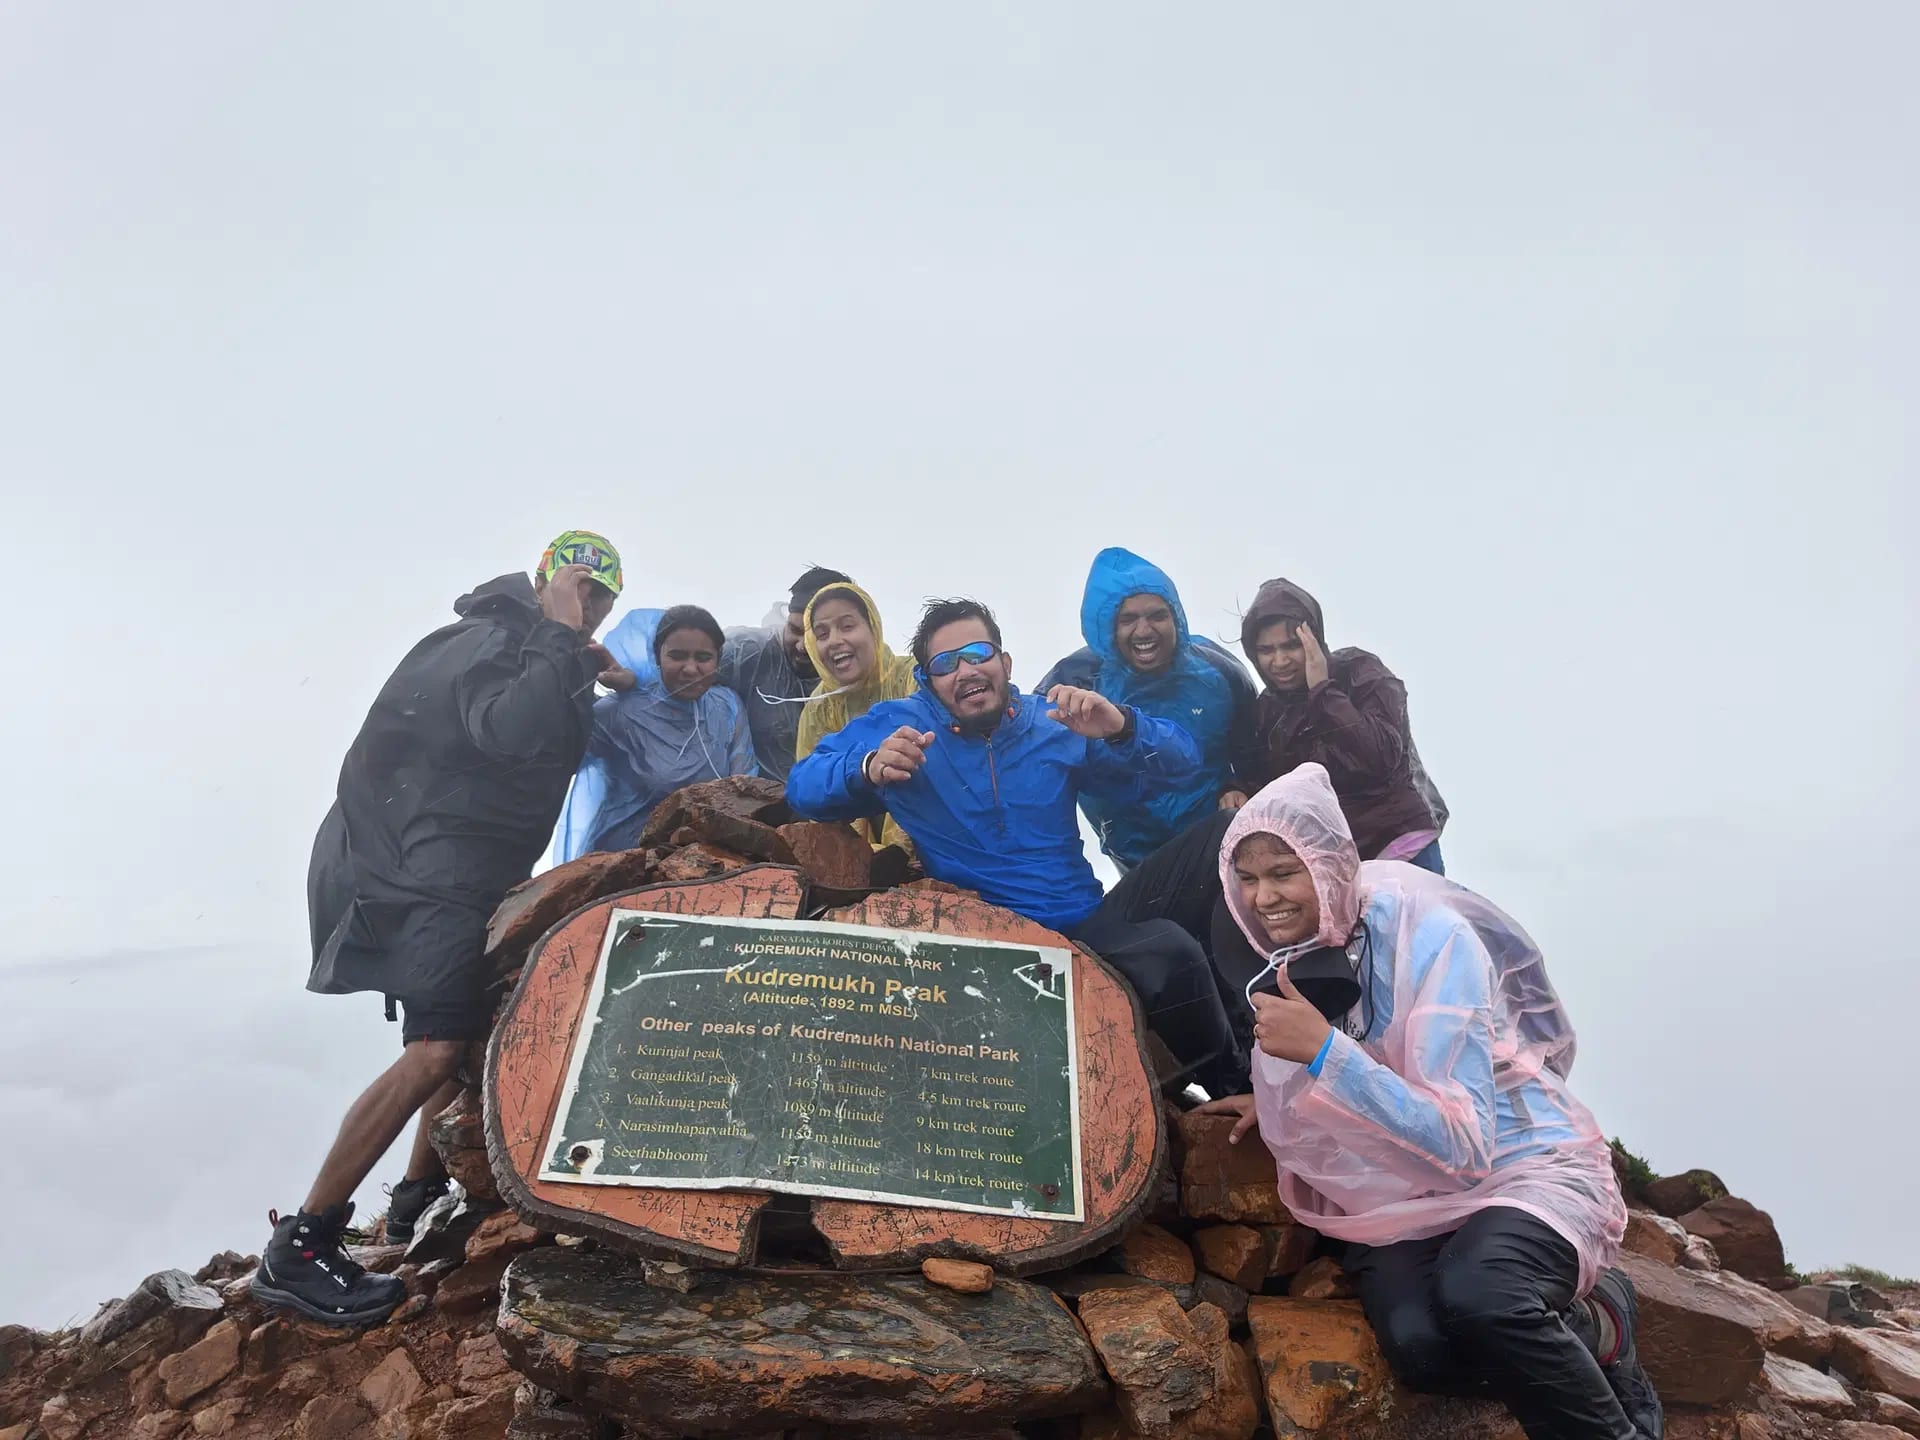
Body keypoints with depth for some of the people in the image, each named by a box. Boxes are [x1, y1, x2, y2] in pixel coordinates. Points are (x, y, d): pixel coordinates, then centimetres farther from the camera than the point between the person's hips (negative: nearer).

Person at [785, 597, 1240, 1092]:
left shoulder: (1055, 724, 6)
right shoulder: (898, 721, 4)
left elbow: (1181, 761, 4)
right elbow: (802, 787, -3)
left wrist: (1122, 729, -19)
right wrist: (868, 769, -25)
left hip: (1083, 923, 2)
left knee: (1174, 951, -24)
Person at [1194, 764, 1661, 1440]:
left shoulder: (1424, 933, -22)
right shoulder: (1290, 955, -3)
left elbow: (1463, 1145, -28)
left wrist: (1323, 1049, -36)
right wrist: (1278, 1101, 4)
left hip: (1524, 1165, -4)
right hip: (1400, 1192, 5)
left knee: (1472, 1295, -36)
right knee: (1417, 1342, -27)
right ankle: (1594, 1330, 3)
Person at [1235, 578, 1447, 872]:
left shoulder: (1361, 673, -10)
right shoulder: (1267, 709, 4)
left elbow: (1384, 757, -25)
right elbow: (1253, 778, 6)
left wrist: (1324, 690, -24)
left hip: (1397, 841, -4)